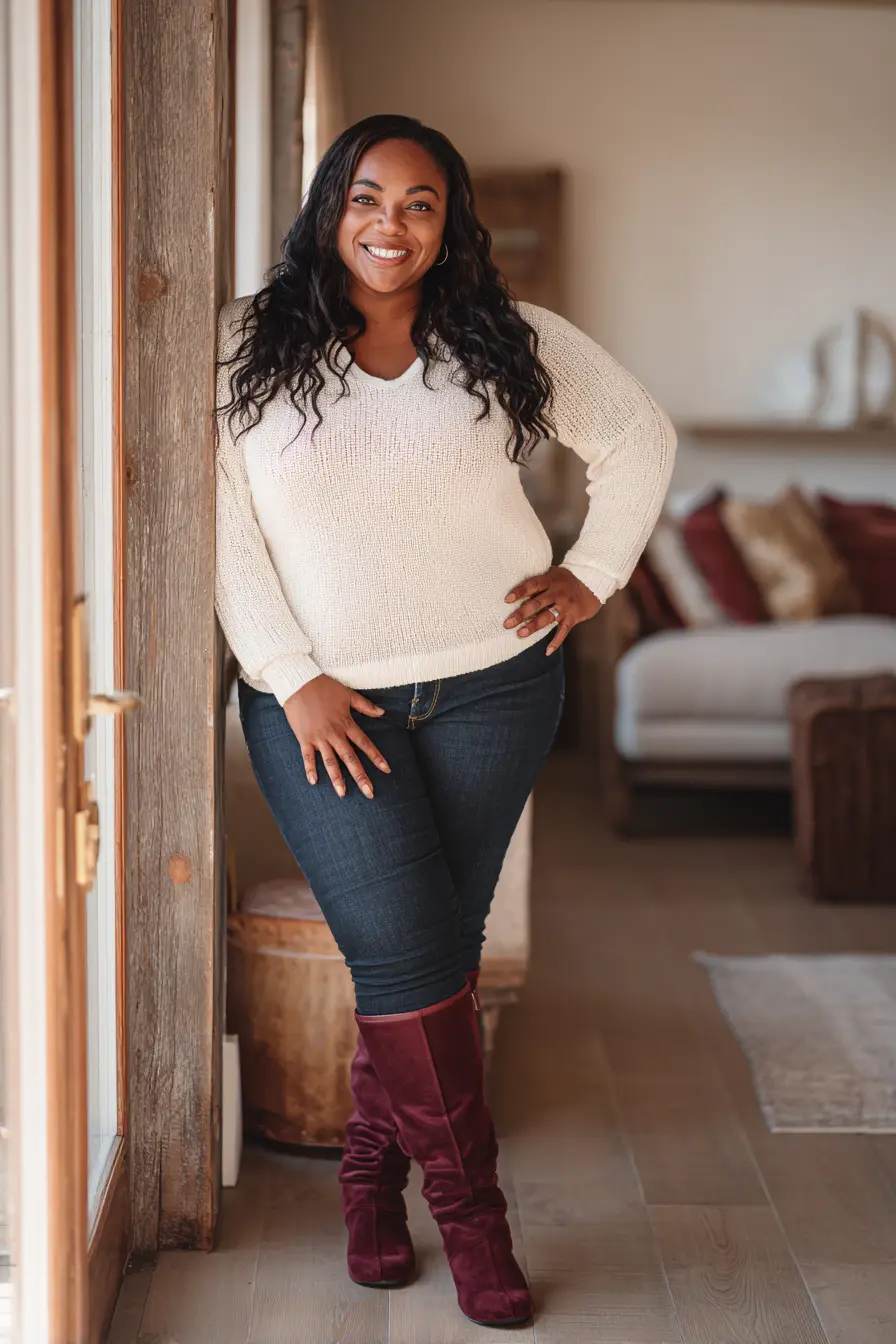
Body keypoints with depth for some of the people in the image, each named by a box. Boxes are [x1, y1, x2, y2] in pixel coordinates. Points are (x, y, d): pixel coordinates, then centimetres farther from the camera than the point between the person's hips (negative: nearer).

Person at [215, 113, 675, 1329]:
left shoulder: (511, 344, 3)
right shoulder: (248, 349, -2)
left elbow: (640, 435, 13)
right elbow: (222, 526, -5)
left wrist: (593, 574, 5)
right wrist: (293, 677, -11)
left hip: (489, 691, 2)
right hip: (323, 699, -2)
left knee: (441, 946, 5)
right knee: (399, 950, -9)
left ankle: (372, 1171, 25)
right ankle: (468, 1202, 7)